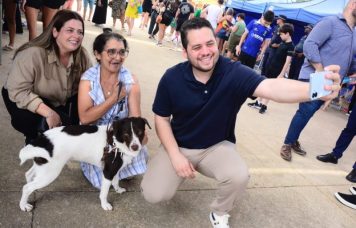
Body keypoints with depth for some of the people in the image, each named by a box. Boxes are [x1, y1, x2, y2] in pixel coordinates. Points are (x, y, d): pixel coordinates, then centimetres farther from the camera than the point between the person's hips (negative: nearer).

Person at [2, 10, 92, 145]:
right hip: (25, 101, -4)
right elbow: (17, 92, -34)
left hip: (59, 102, 5)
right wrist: (49, 113, -40)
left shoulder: (82, 56, -16)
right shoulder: (32, 54, -33)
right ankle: (32, 140, 4)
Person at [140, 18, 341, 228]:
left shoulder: (233, 72, -21)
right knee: (154, 194, -15)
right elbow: (162, 118, -4)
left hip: (217, 146, -1)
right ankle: (180, 167, 21)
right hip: (178, 146, 1)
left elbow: (270, 87, -40)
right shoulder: (172, 78, -15)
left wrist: (313, 89, -59)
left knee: (239, 176, -30)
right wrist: (175, 156, -15)